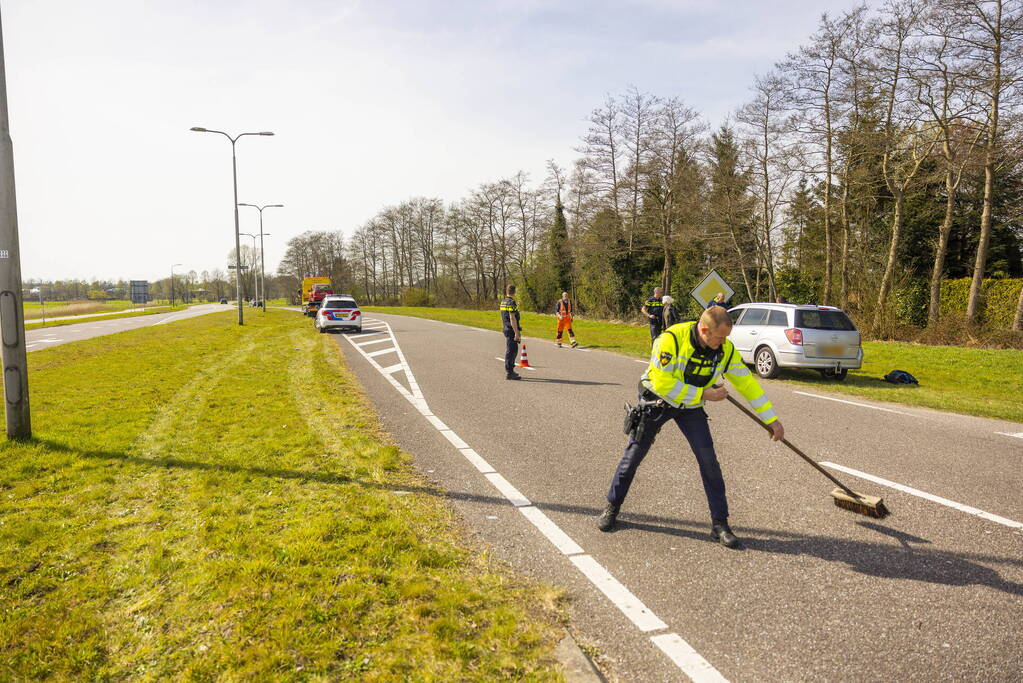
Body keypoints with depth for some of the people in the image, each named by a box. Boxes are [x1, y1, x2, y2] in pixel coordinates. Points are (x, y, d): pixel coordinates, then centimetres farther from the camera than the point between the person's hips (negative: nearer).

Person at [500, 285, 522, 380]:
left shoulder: (503, 302, 12)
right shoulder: (511, 302, -16)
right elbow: (512, 319, -21)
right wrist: (516, 333, -20)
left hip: (506, 329, 10)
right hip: (511, 330, -9)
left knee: (509, 351, 17)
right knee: (511, 351, -6)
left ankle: (509, 371, 26)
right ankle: (509, 373, -4)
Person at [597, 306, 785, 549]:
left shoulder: (726, 350, -16)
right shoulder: (672, 339, -31)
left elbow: (747, 383, -6)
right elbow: (662, 383, -31)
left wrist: (772, 419, -6)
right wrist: (704, 394, -27)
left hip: (691, 408, 3)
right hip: (656, 400, -3)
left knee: (708, 459, -8)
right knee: (634, 454, 3)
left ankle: (719, 524, 5)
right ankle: (612, 508, 24)